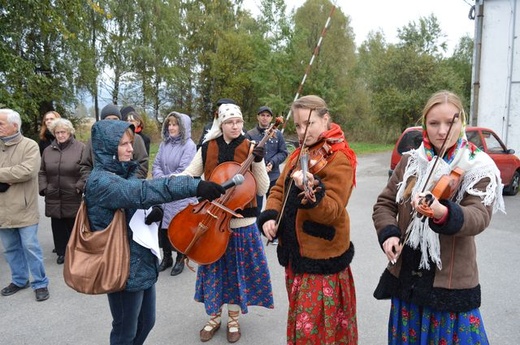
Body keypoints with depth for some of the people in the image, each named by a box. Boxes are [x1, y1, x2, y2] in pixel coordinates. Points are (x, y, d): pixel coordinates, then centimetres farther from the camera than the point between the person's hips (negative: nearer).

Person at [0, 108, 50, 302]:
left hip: (23, 208, -5)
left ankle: (40, 283, 15)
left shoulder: (29, 146, -8)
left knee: (30, 247, 2)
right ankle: (19, 280, 32)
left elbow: (26, 171, -22)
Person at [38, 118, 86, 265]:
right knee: (58, 226, 9)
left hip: (73, 197, -4)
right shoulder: (48, 150, 10)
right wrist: (43, 188, 2)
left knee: (74, 225, 7)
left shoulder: (80, 148, -5)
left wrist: (80, 186, -14)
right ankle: (62, 252, 22)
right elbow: (42, 172, 15)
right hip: (54, 197, 4)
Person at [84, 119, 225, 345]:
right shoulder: (101, 181, -21)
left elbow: (136, 201, 12)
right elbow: (143, 192, -36)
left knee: (146, 322, 22)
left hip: (143, 262, 8)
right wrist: (195, 186, -45)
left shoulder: (125, 172, 7)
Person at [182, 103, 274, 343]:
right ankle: (214, 317, 34)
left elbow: (262, 189, -10)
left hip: (241, 221, -2)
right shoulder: (207, 148, 0)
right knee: (213, 269, 12)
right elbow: (189, 174, 0)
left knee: (237, 269, 10)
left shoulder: (250, 149, -6)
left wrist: (258, 162, -24)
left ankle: (233, 320, 31)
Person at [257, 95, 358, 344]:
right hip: (295, 251, 7)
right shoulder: (299, 155, 8)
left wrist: (311, 190, -44)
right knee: (298, 321, 23)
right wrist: (270, 216, -9)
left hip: (321, 257, -7)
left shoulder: (339, 160, -16)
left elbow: (332, 212, -25)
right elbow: (279, 190, 10)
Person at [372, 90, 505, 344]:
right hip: (405, 276, 4)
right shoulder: (411, 161, 1)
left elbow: (479, 217, -23)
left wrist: (443, 213, -44)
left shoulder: (479, 169, -9)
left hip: (451, 282, -3)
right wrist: (388, 233, -15)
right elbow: (384, 203, 4)